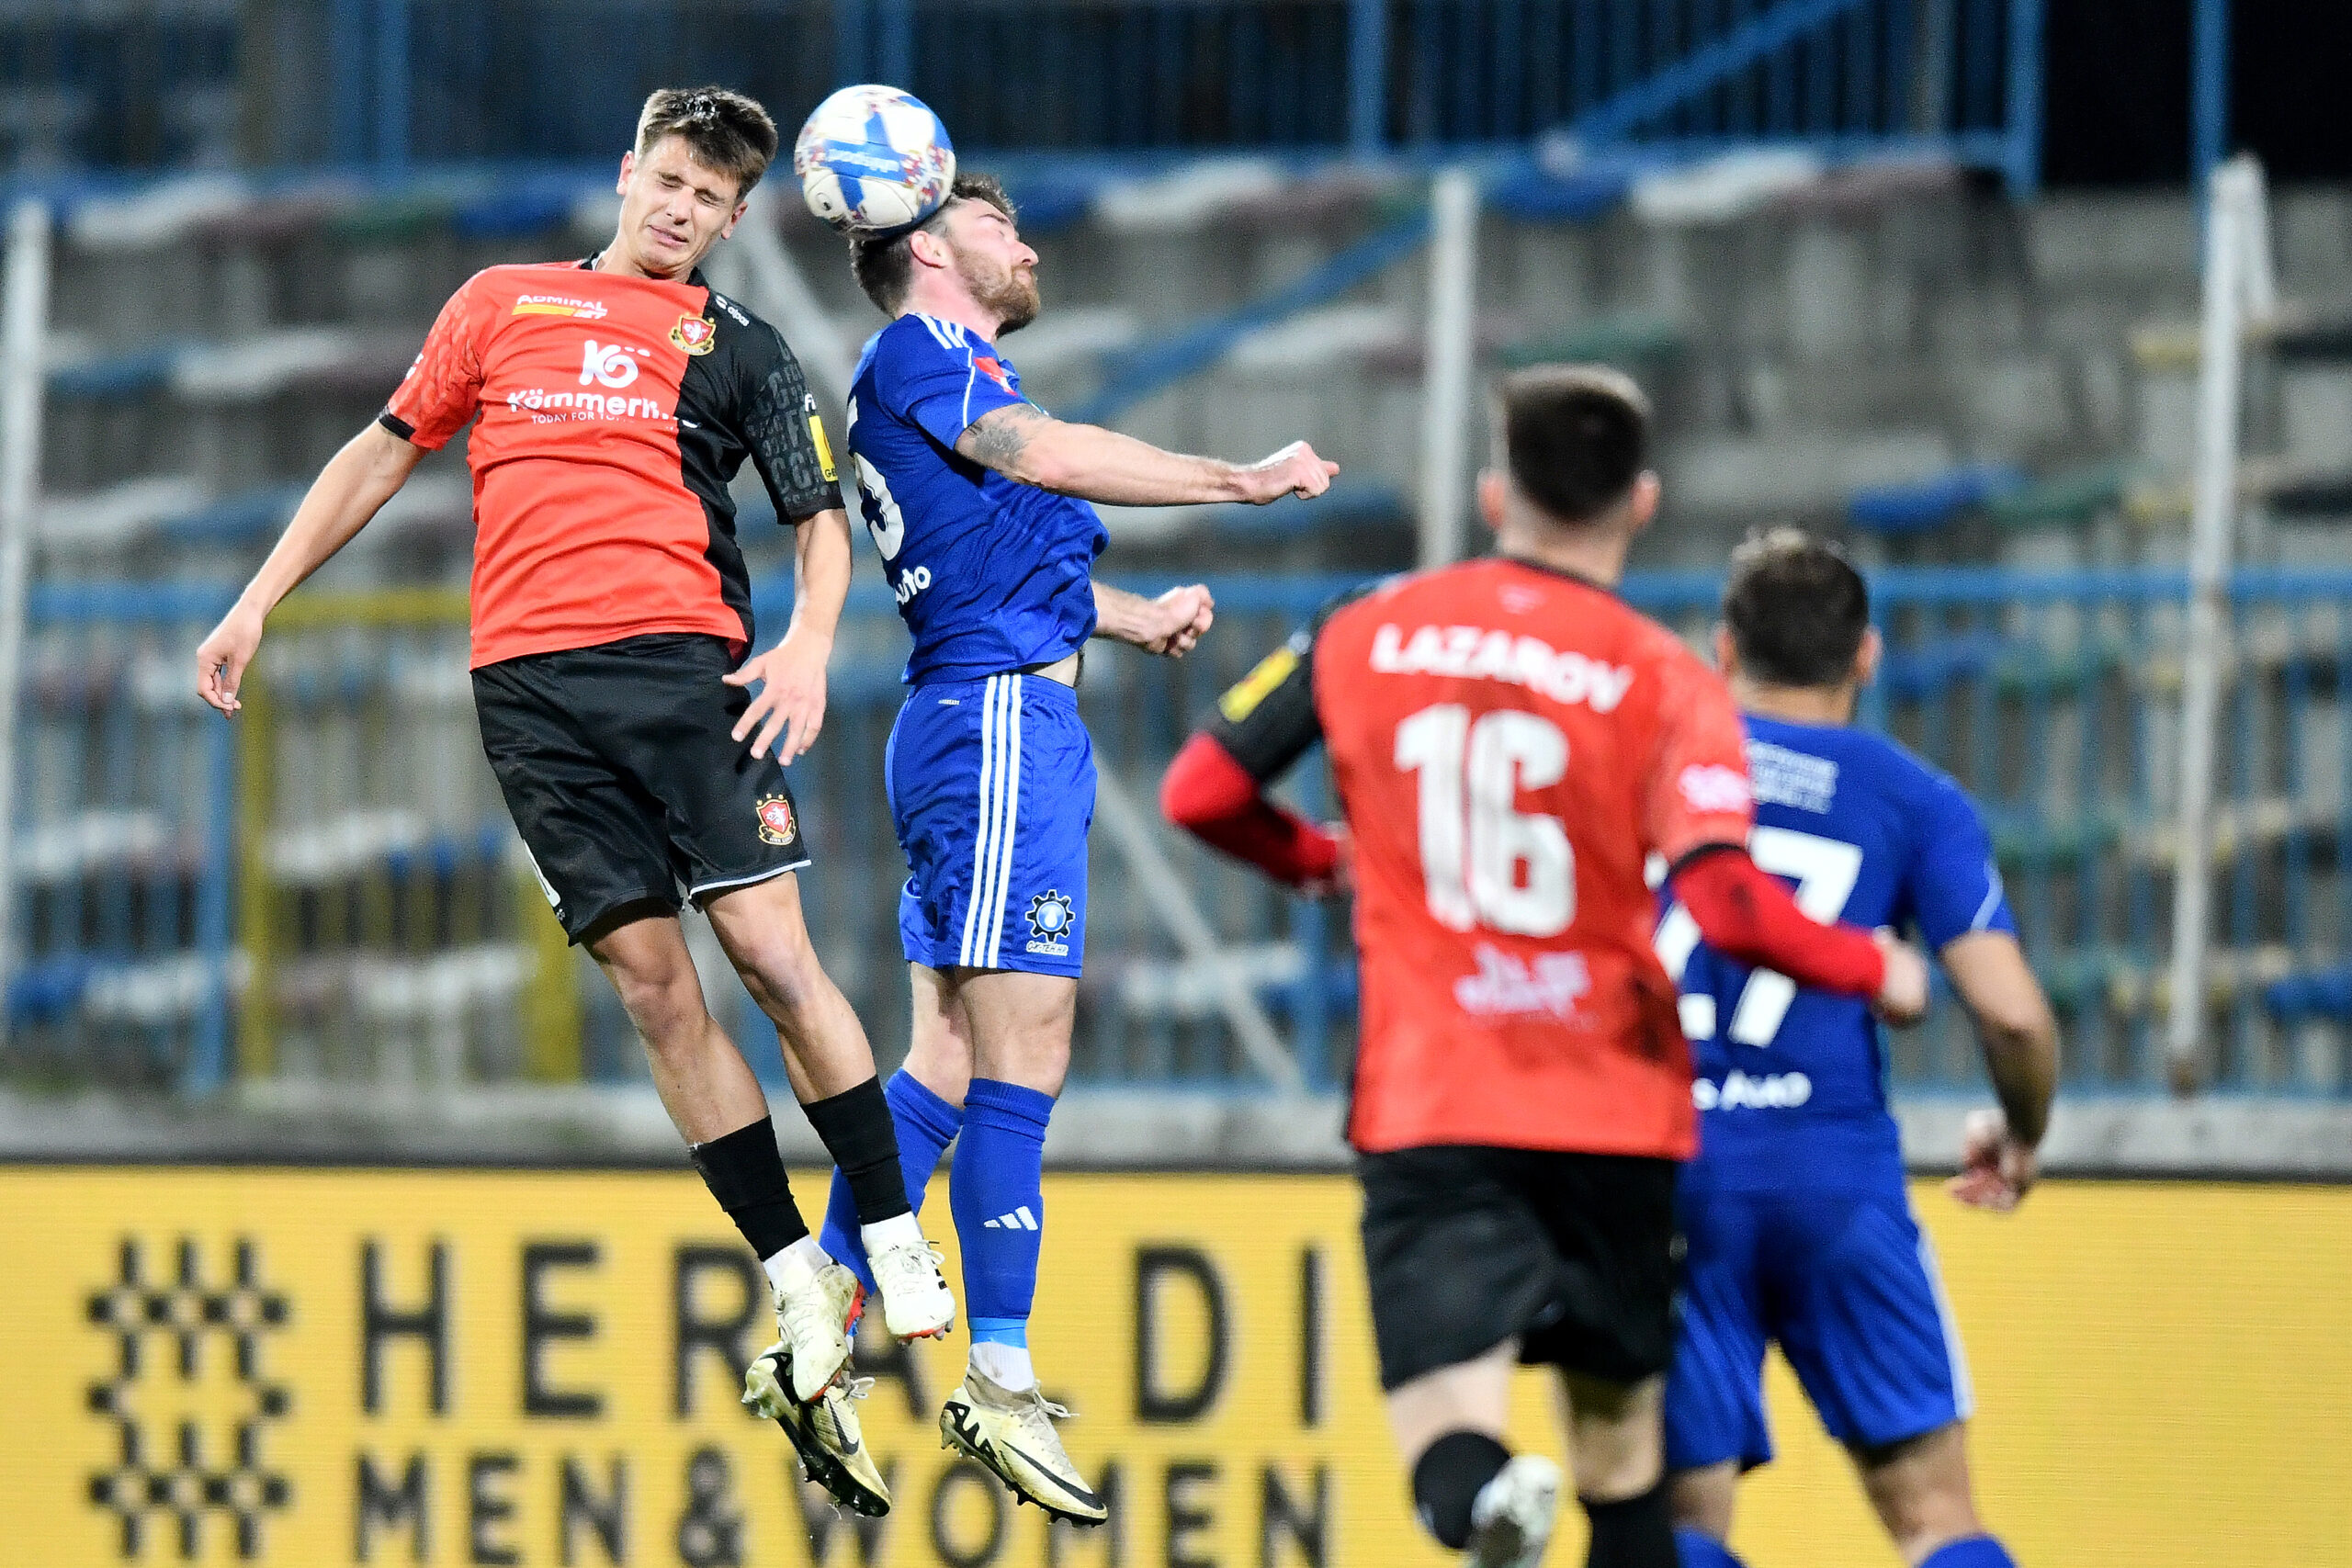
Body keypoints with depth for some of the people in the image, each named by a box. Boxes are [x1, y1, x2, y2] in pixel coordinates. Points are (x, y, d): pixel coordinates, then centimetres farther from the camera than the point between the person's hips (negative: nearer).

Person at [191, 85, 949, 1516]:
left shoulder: (739, 349, 12)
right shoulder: (502, 306, 17)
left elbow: (823, 515, 8)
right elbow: (385, 453, 24)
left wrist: (811, 641, -12)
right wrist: (261, 600, 20)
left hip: (685, 659, -2)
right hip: (527, 682, 2)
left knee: (768, 948, -13)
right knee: (652, 981, -4)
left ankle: (896, 1246, -5)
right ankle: (802, 1293, -1)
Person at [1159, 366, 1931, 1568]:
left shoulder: (1365, 636, 4)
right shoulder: (1665, 683, -6)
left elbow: (1200, 793, 8)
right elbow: (1725, 903, -18)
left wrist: (1317, 859, 28)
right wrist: (1875, 972, 0)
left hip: (1424, 1104, 0)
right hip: (1613, 1108, 0)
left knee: (1448, 1443, -8)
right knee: (1621, 1435, 17)